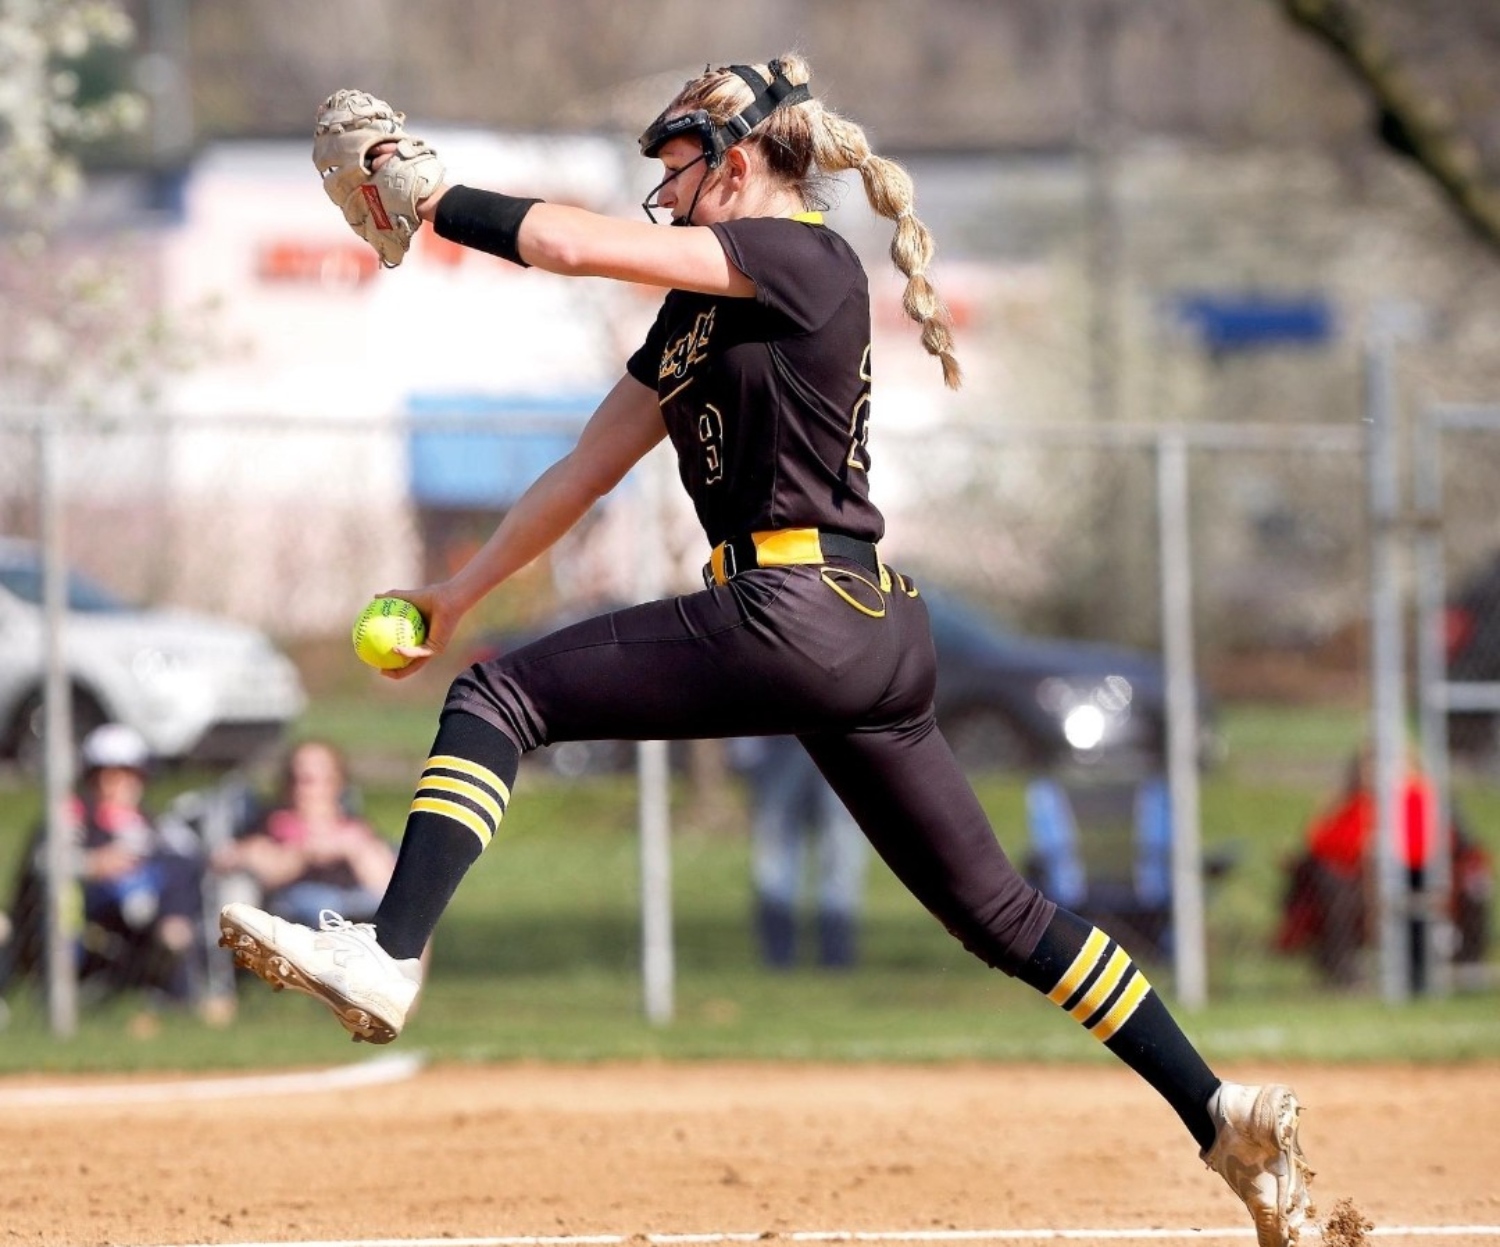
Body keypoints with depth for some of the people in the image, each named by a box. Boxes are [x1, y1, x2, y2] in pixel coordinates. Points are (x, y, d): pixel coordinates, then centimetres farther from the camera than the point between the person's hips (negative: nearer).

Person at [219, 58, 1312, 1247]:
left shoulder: (803, 258, -6)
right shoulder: (701, 313, 21)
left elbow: (575, 245, -14)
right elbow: (587, 469, 25)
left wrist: (434, 194, -2)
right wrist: (459, 595, 25)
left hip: (797, 611, -10)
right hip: (877, 632, 10)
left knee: (499, 698, -7)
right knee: (997, 910, 10)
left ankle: (389, 956, -21)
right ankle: (1220, 1113, 8)